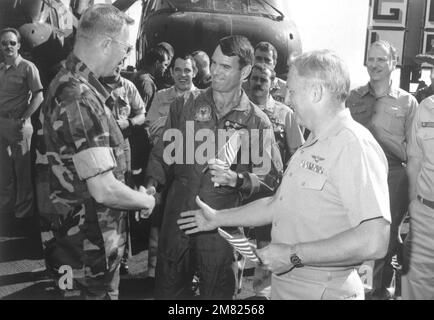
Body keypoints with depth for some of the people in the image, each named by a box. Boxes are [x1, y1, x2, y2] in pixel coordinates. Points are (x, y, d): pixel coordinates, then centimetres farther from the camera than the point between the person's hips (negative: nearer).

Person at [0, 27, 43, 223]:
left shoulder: (27, 67, -7)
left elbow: (38, 97, -12)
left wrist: (23, 119, -16)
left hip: (17, 123, -6)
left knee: (22, 170, 1)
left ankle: (23, 212, 13)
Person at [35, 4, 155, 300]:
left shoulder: (68, 83, 6)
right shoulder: (80, 99, -25)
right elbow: (104, 190, -27)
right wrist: (146, 201, -10)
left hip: (81, 237, 9)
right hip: (86, 248, -9)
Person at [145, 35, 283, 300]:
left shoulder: (257, 122, -3)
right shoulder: (185, 105, 4)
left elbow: (272, 177, -4)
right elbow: (163, 152, 9)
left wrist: (236, 179, -20)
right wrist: (153, 183, -6)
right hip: (178, 217, 2)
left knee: (217, 292, 13)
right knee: (168, 288, 14)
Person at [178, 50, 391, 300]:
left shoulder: (355, 145, -21)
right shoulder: (313, 146, 10)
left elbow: (374, 242, -29)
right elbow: (278, 205, 15)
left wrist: (293, 255, -24)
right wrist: (218, 218, 14)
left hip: (323, 291, -8)